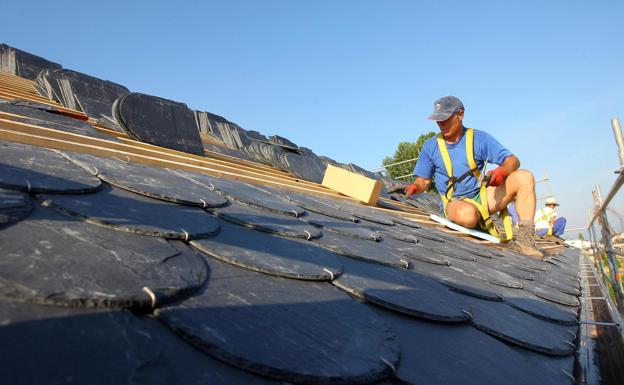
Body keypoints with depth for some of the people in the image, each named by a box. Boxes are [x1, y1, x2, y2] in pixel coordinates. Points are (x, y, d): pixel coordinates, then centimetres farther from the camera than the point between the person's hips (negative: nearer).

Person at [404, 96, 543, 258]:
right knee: (467, 214, -40)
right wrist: (414, 187, -18)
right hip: (456, 202, -2)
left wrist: (502, 171, -25)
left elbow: (513, 160, -2)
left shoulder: (479, 138, 1)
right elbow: (423, 181, 6)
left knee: (524, 177, -19)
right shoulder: (430, 146, 3)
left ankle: (524, 237, -22)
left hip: (484, 195, 3)